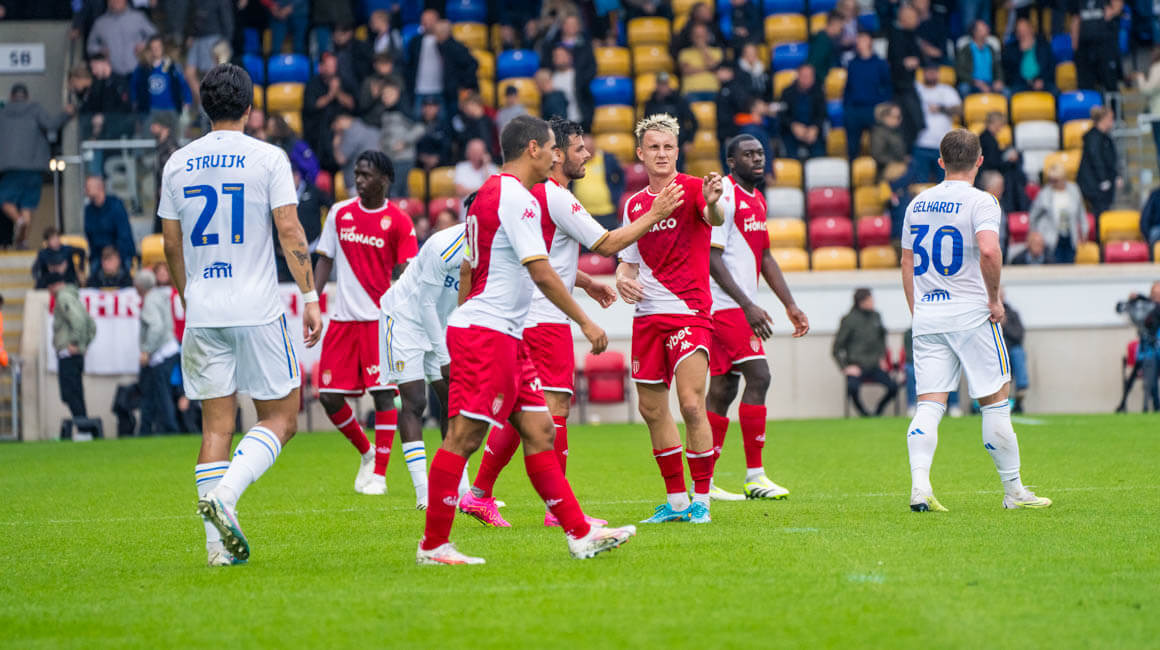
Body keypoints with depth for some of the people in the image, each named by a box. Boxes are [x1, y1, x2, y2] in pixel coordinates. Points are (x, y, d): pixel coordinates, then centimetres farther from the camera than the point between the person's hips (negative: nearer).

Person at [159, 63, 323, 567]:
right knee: (280, 418, 6)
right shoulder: (267, 157, -4)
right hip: (258, 312, -4)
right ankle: (223, 495, -16)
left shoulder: (178, 163, 8)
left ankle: (219, 543, 1)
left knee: (216, 426, 7)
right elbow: (289, 230, -9)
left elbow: (172, 245, 13)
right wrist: (310, 297, -4)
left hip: (202, 316, 4)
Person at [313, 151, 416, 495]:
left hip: (380, 318, -4)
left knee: (383, 394, -9)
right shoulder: (339, 213, 8)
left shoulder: (399, 222, -4)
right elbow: (325, 260, 12)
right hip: (343, 318, 4)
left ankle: (379, 474, -2)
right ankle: (367, 452, 24)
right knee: (329, 396, 1)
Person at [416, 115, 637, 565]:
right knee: (463, 438, -9)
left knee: (539, 433, 8)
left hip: (506, 337, 11)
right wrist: (585, 322, -10)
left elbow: (467, 270, 23)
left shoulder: (488, 194, 18)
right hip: (487, 331, -11)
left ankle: (579, 534, 8)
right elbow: (541, 273, -16)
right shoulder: (517, 198, -12)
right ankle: (433, 545, -7)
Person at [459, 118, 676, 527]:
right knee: (554, 409, -7)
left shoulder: (536, 194, 16)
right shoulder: (556, 198, -14)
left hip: (523, 319, 10)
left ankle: (479, 493, 14)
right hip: (545, 320, -10)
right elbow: (606, 245, -13)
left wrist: (585, 282, 27)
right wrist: (654, 215, -7)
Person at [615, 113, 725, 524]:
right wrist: (622, 279, -1)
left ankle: (701, 499, -7)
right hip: (647, 316, 6)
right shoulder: (634, 204, 13)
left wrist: (712, 205, -50)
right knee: (652, 410, 7)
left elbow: (714, 219, -26)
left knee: (691, 405, -15)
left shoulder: (691, 188, -4)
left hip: (690, 312, -6)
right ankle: (676, 500, 17)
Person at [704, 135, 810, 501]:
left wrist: (790, 305, 17)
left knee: (723, 390, 8)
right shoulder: (723, 196, -12)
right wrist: (748, 306, -22)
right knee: (758, 376, -15)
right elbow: (712, 258, -17)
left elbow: (764, 257, 22)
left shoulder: (757, 200, 17)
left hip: (741, 306, 9)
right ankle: (755, 476, -12)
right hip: (724, 303, -9)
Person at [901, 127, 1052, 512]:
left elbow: (907, 264, 15)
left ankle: (919, 484, -16)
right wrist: (994, 298, -13)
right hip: (971, 313, -5)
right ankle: (1013, 491, 11)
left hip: (927, 315, 5)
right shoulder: (980, 202, -9)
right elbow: (989, 250, -25)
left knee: (929, 404, 1)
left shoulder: (917, 204, 11)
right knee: (995, 401, 5)